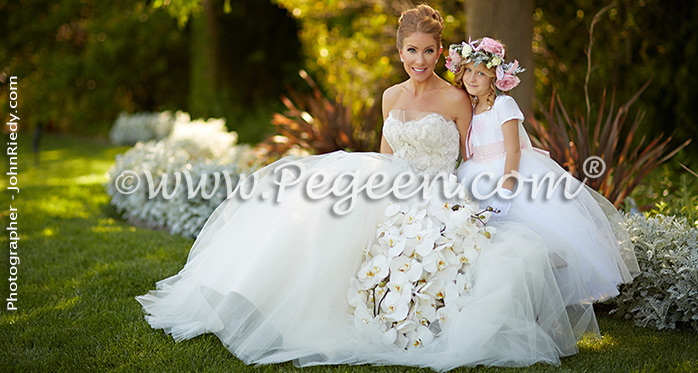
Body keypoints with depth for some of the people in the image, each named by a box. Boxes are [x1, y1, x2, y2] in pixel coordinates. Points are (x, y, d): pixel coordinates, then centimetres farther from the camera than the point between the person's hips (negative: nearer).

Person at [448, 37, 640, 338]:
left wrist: (506, 187, -22)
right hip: (480, 183, 6)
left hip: (513, 175, -6)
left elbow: (513, 150, -11)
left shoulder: (504, 104, -2)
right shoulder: (467, 109, 16)